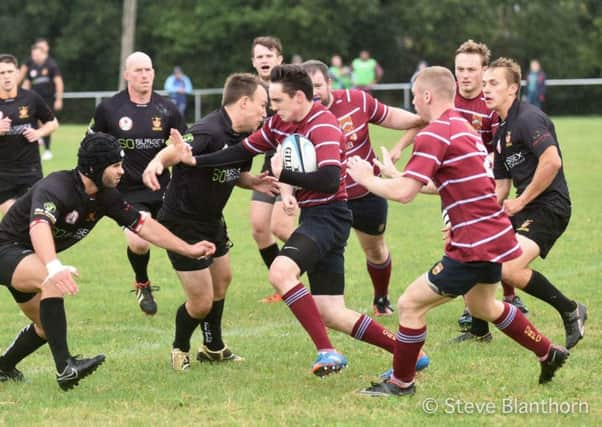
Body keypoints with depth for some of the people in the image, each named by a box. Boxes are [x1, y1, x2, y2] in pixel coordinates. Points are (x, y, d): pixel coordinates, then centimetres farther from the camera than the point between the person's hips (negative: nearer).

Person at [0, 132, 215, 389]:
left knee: (47, 327, 21)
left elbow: (143, 225, 5)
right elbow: (39, 226, -50)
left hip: (31, 259, 10)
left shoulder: (105, 197, -5)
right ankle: (65, 367, -42)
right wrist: (53, 268, -68)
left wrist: (189, 250, 2)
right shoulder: (56, 188, -31)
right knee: (53, 281, -38)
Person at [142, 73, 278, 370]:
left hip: (212, 220, 10)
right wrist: (157, 162, -68)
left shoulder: (244, 136, 0)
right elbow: (175, 151, -45)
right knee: (201, 302, -5)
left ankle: (213, 348, 47)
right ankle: (180, 350, 25)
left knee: (222, 279, 26)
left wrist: (253, 182, -5)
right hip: (182, 223, -10)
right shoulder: (209, 132, -29)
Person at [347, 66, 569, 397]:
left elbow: (403, 193, -22)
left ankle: (401, 383, 8)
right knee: (481, 306, 32)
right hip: (494, 237, 10)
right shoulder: (462, 127, 15)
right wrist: (396, 174, 21)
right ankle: (549, 354, 41)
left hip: (474, 245, -10)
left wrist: (367, 179, -6)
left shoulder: (435, 134, -16)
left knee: (410, 305, -3)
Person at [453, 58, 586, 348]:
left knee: (510, 269, -25)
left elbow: (552, 161, -26)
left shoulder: (527, 118, -13)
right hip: (523, 208, 10)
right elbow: (501, 185, 23)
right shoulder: (502, 131, 17)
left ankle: (570, 311, -6)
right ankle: (479, 332, 26)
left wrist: (521, 201, -19)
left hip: (548, 207, -10)